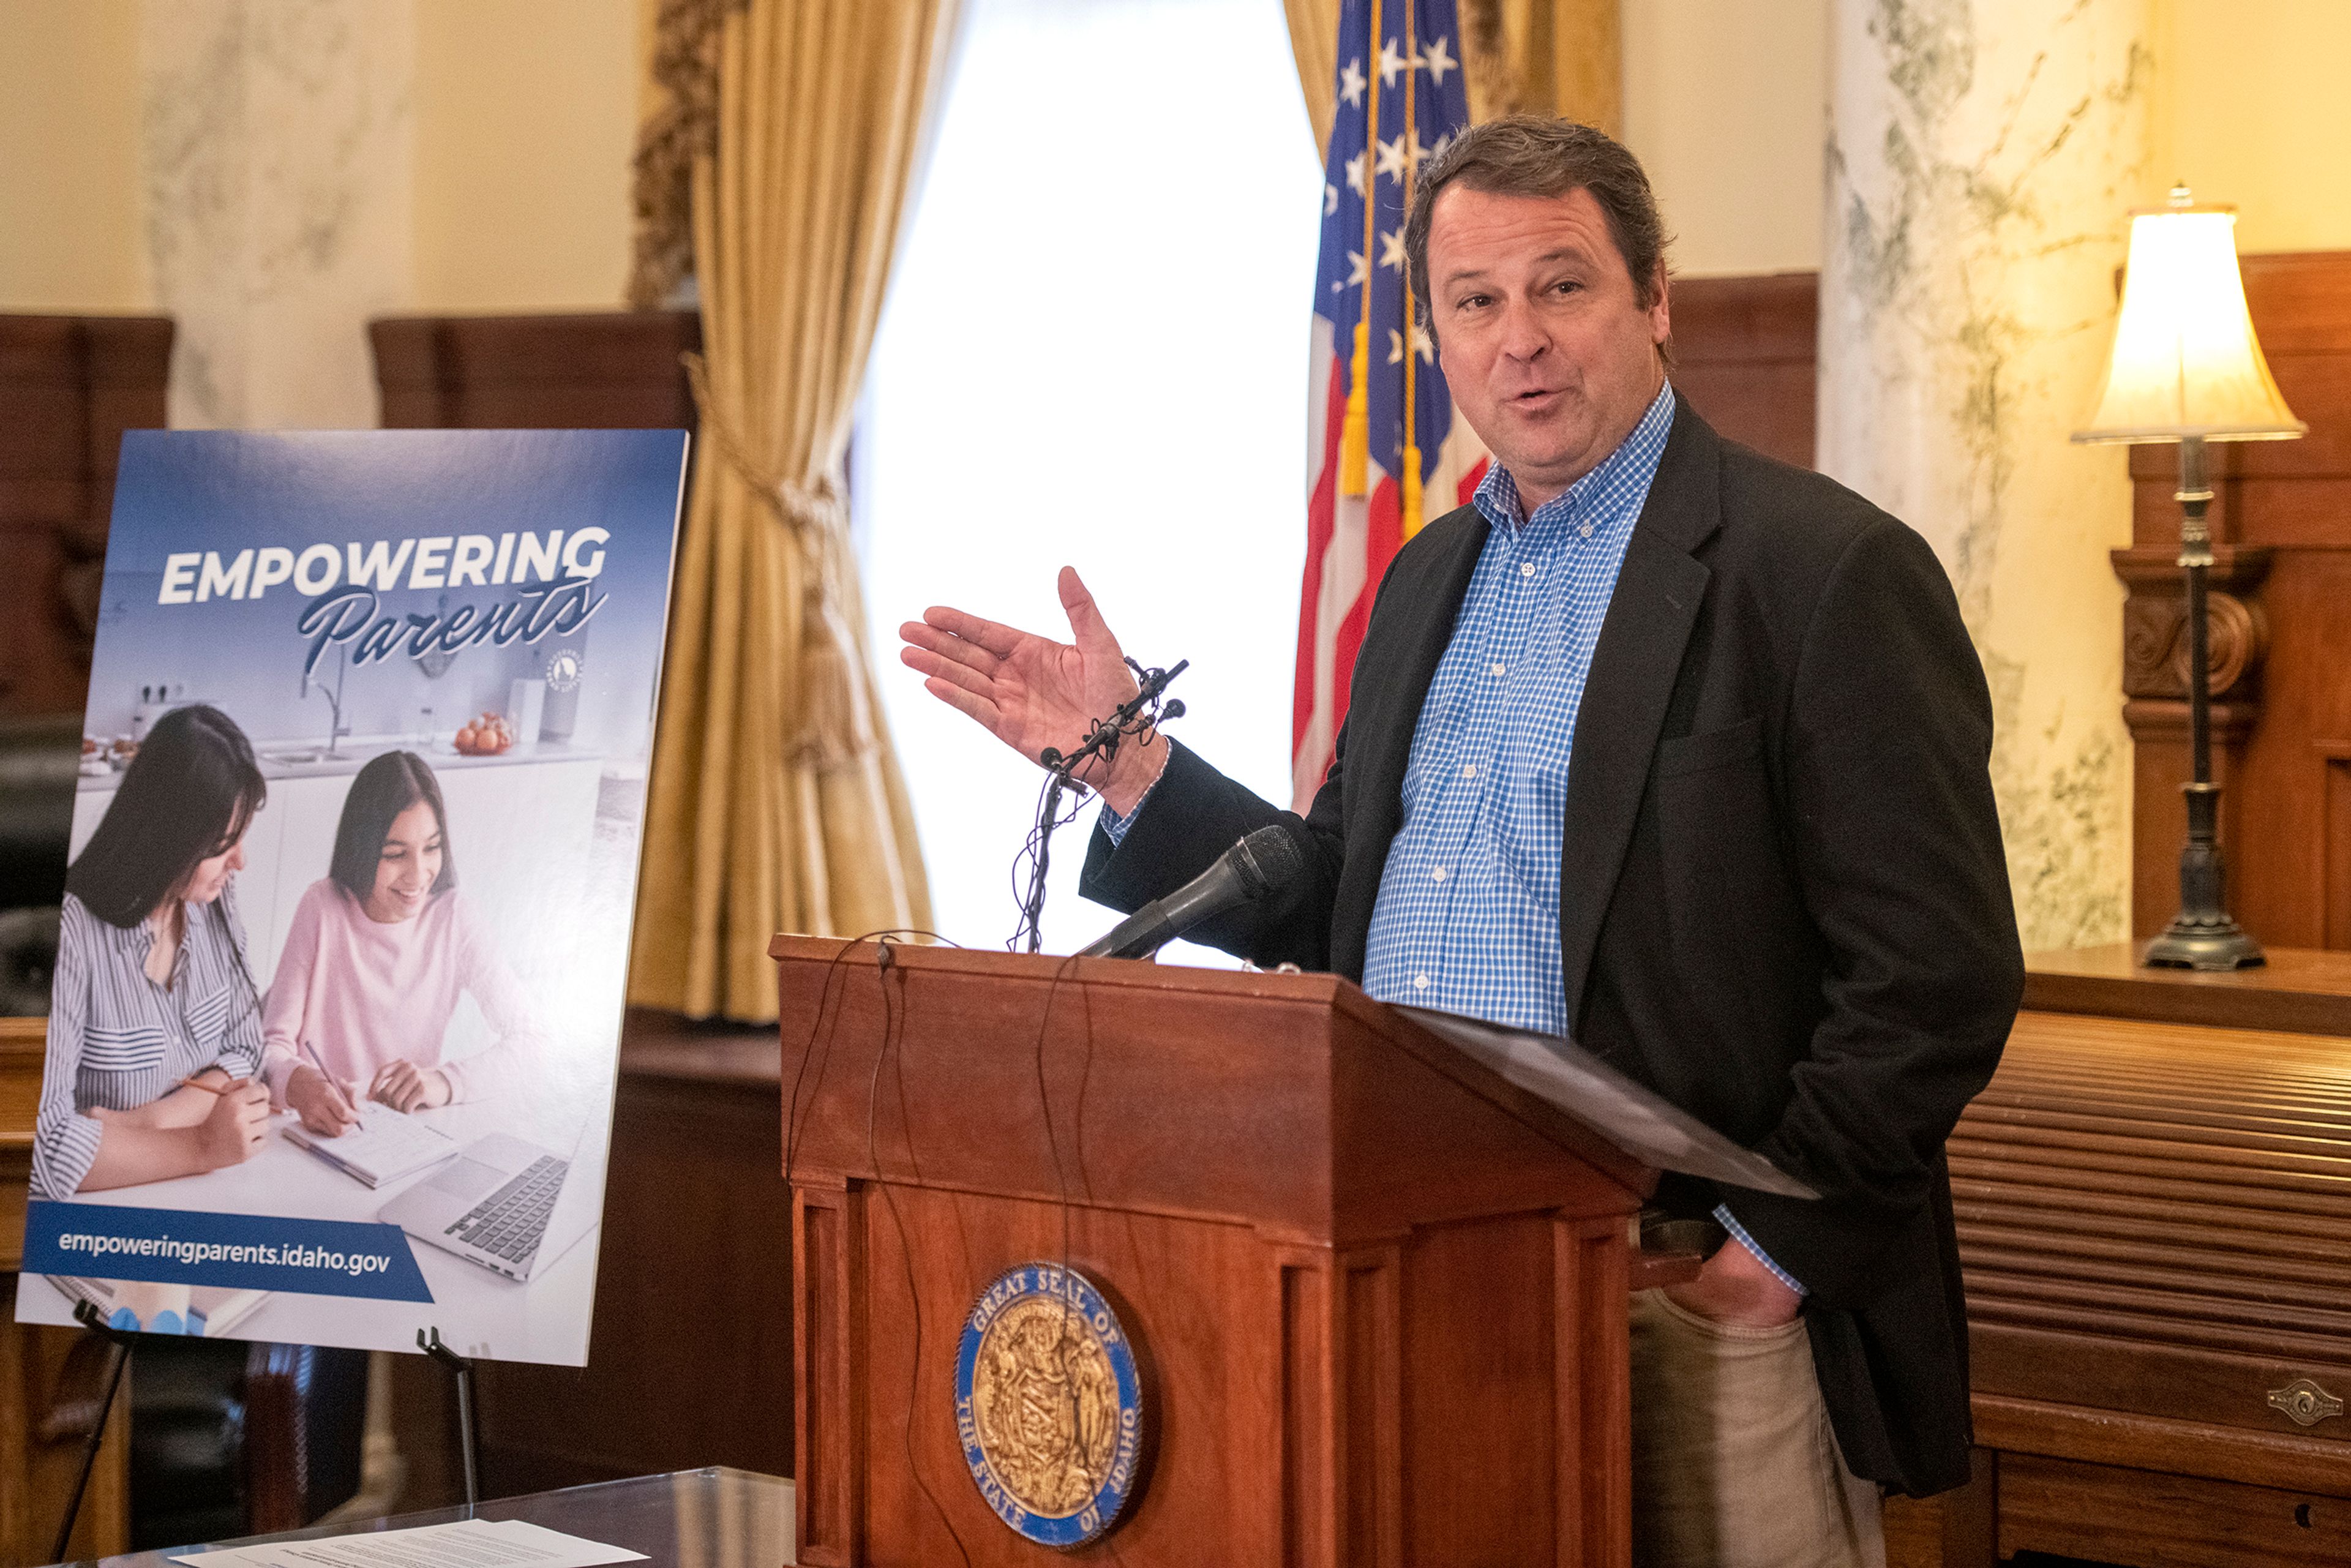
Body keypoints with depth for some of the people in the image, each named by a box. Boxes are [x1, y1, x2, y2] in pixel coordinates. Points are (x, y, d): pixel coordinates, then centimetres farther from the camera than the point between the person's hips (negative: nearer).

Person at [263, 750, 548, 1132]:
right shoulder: (323, 908, -7)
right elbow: (274, 1043, -7)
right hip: (320, 1127, -1)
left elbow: (524, 1037, -7)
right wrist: (298, 1083, -32)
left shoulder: (451, 917, -6)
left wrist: (447, 1082, -25)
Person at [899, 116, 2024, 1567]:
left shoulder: (1830, 573, -9)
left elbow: (1939, 980, -13)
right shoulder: (1435, 578, 15)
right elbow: (1334, 905, 18)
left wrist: (1778, 1249, -15)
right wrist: (1126, 761, 8)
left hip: (1698, 1305, -6)